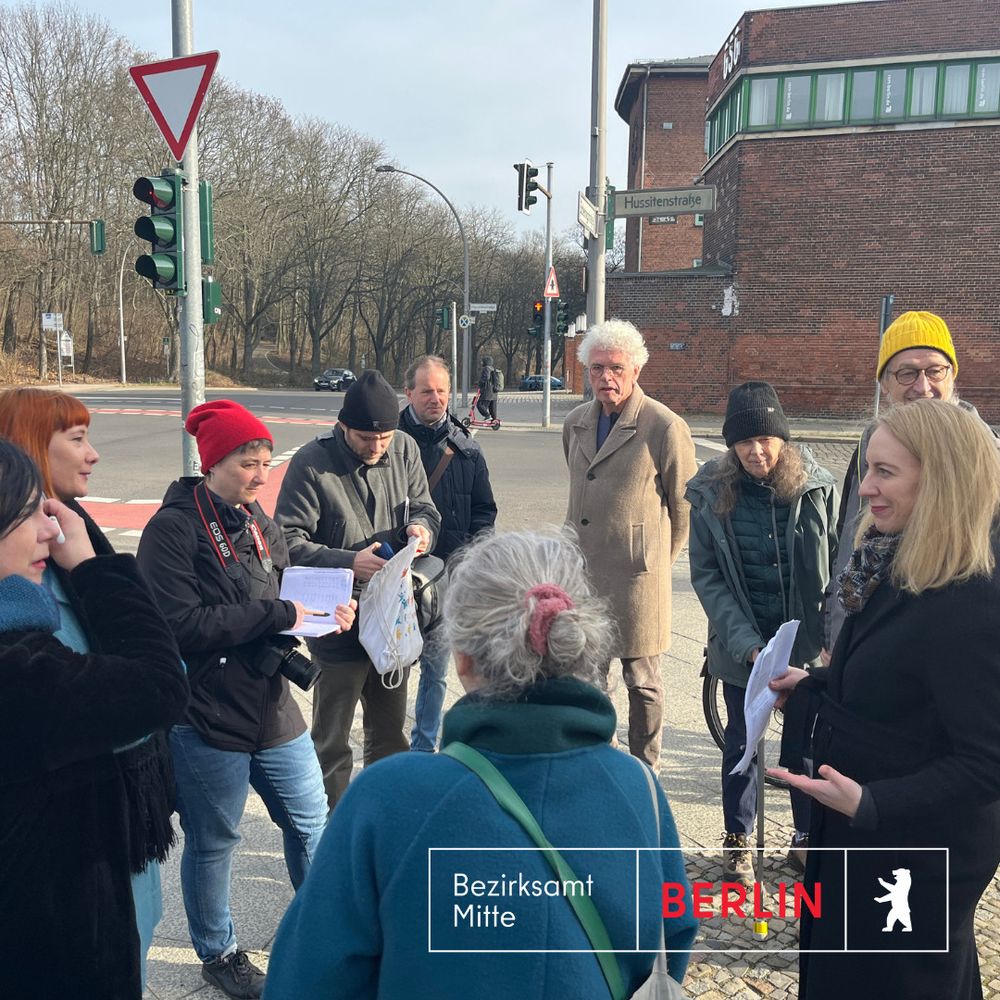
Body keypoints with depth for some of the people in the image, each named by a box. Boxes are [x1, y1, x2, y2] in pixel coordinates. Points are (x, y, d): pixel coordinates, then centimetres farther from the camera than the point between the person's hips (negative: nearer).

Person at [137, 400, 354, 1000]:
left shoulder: (258, 522, 9)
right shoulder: (174, 528, -15)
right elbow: (182, 624, -23)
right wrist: (278, 614, -21)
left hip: (272, 706, 7)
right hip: (207, 720, -7)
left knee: (310, 821, 16)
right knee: (213, 841, 12)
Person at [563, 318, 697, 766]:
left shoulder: (666, 427, -10)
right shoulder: (576, 423, 9)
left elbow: (684, 509, -2)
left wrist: (657, 564, 5)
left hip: (636, 578, -6)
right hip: (581, 574, 6)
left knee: (643, 684, 8)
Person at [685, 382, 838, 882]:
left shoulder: (817, 487, -9)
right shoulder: (711, 492, -8)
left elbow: (837, 563, -4)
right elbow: (705, 575, -7)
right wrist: (746, 642, -15)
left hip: (807, 641, 0)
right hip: (740, 644, 0)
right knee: (741, 741, 14)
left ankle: (807, 837, 35)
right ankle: (738, 840, 32)